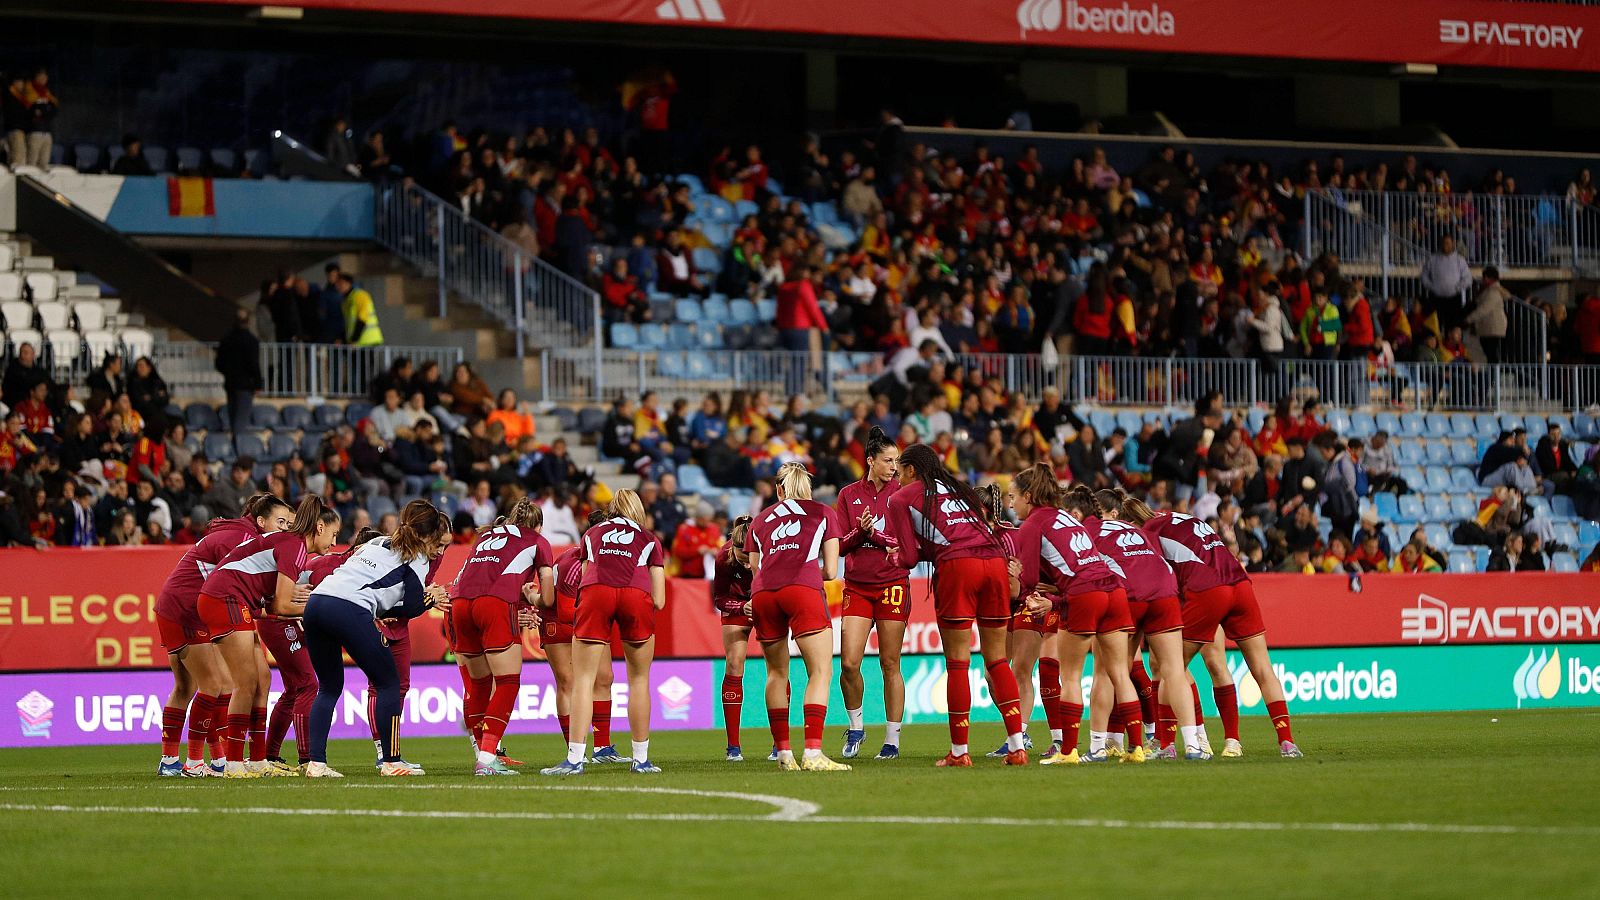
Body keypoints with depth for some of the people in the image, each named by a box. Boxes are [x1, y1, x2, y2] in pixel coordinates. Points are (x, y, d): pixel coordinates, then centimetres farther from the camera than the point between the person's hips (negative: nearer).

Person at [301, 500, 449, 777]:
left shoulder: (376, 544, 30)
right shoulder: (417, 559, 9)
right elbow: (412, 609, 3)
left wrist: (424, 598, 25)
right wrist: (430, 599, 23)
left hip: (316, 602, 7)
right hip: (349, 610, -7)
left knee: (330, 687, 18)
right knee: (388, 683, 8)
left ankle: (316, 762, 7)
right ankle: (391, 762, 9)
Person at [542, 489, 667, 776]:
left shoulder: (592, 534, 32)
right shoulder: (650, 540, 28)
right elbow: (659, 601, 20)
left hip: (595, 591, 0)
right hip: (636, 594, 0)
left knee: (583, 680, 1)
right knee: (639, 680, 13)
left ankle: (574, 759, -8)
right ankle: (641, 759, 13)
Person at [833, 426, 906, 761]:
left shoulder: (902, 493, 1)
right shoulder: (849, 495, 6)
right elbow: (838, 545, 5)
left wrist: (875, 534, -16)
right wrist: (859, 530, -13)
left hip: (893, 585, -1)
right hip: (857, 586, 2)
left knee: (890, 664, 0)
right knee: (849, 663, -9)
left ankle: (892, 740, 8)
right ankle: (855, 726, 14)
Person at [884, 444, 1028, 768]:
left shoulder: (901, 498, 13)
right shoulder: (960, 489, 29)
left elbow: (908, 557, 9)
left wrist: (894, 555, 30)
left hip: (956, 565, -5)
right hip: (995, 560, 5)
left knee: (957, 662, 1)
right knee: (996, 659, 10)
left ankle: (959, 752, 2)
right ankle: (1017, 747, 3)